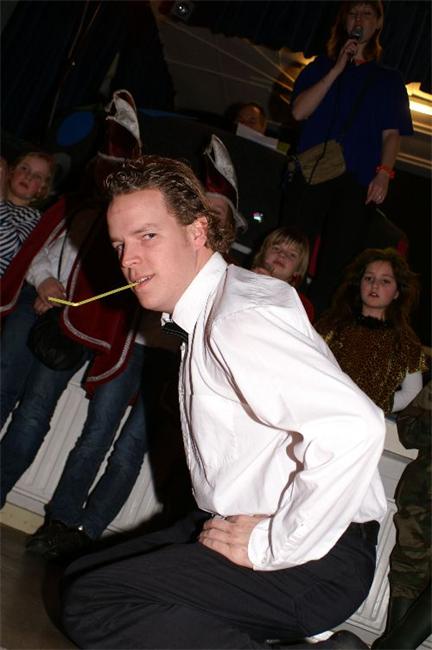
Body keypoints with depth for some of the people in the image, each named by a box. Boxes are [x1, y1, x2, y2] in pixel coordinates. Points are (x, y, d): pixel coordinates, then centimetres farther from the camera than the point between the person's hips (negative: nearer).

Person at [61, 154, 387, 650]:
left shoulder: (241, 320, -22)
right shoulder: (203, 313, 8)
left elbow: (353, 427, -34)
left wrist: (273, 544, -22)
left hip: (318, 558, -9)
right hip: (238, 525, 10)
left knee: (90, 605, -19)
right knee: (81, 578, 11)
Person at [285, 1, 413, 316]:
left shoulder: (388, 79, 19)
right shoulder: (321, 66, 18)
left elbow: (391, 133, 9)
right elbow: (299, 111, 2)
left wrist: (384, 172, -8)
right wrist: (338, 69, -2)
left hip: (358, 182, 0)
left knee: (338, 261, -5)